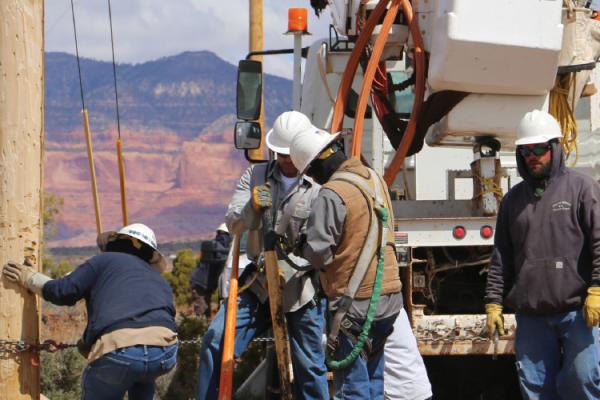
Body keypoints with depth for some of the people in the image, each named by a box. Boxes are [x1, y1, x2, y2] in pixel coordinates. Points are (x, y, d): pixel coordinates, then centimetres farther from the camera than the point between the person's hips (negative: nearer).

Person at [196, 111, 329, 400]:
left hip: (303, 286, -3)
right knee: (215, 341, -9)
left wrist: (287, 268, -29)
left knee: (309, 366, 1)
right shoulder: (256, 176, 5)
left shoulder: (319, 188, -8)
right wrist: (252, 208, -24)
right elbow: (233, 225, -2)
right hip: (260, 279, 3)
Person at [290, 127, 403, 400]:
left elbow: (318, 253, -18)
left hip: (353, 303, -8)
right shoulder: (375, 180, 10)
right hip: (387, 299, 8)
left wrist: (300, 244, 0)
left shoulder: (332, 195, -17)